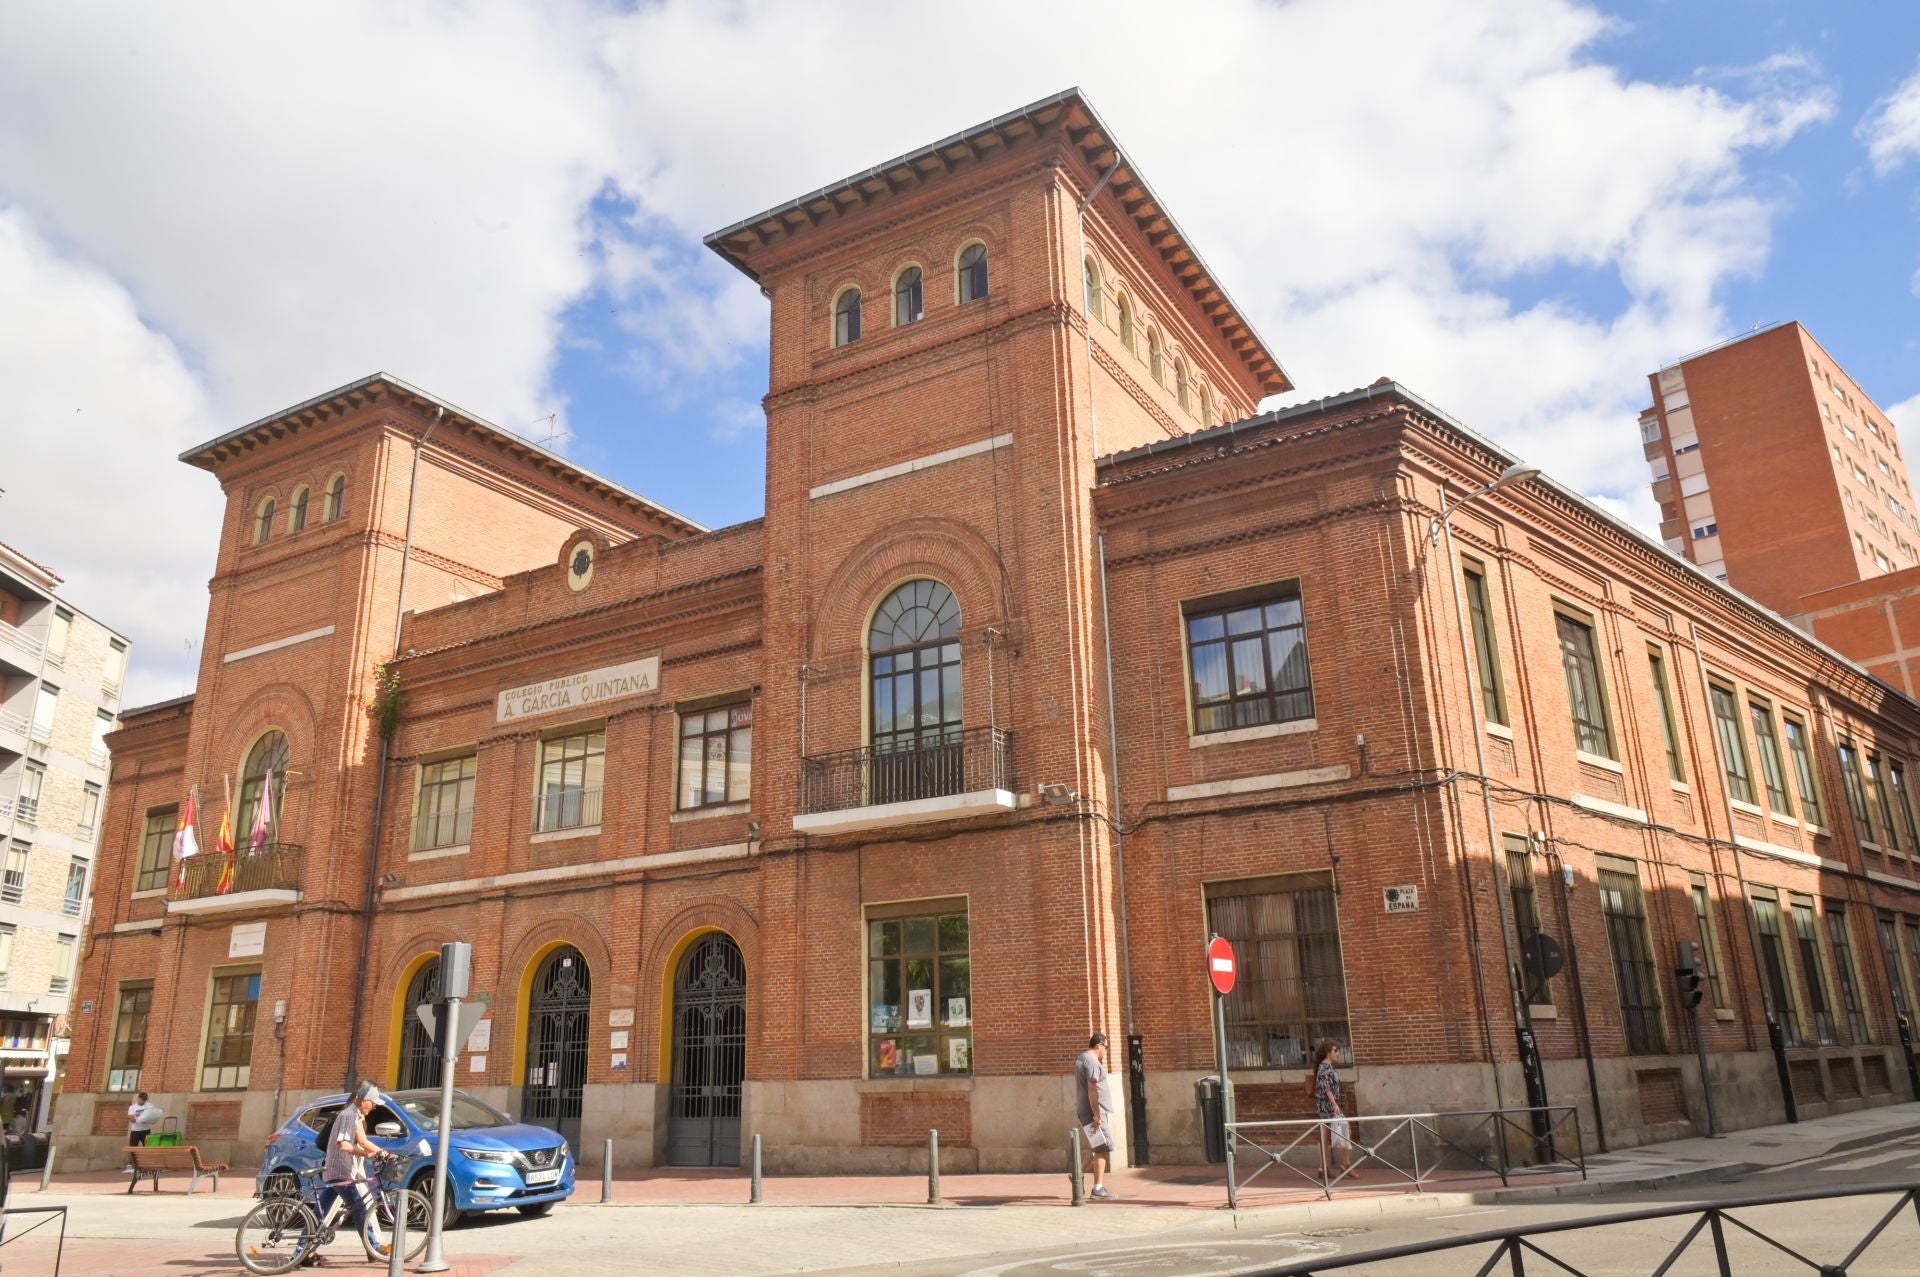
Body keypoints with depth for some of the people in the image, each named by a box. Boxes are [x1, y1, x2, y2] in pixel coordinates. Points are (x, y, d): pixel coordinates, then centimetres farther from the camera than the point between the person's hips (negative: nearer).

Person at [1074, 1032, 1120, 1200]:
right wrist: (1097, 1115, -23)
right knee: (1103, 1148, -8)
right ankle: (1098, 1188, -6)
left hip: (1092, 1112, 10)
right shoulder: (1091, 1061, -16)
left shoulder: (1083, 1058, 17)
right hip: (1093, 1111, -10)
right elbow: (1092, 1090, -22)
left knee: (1097, 1148, 17)